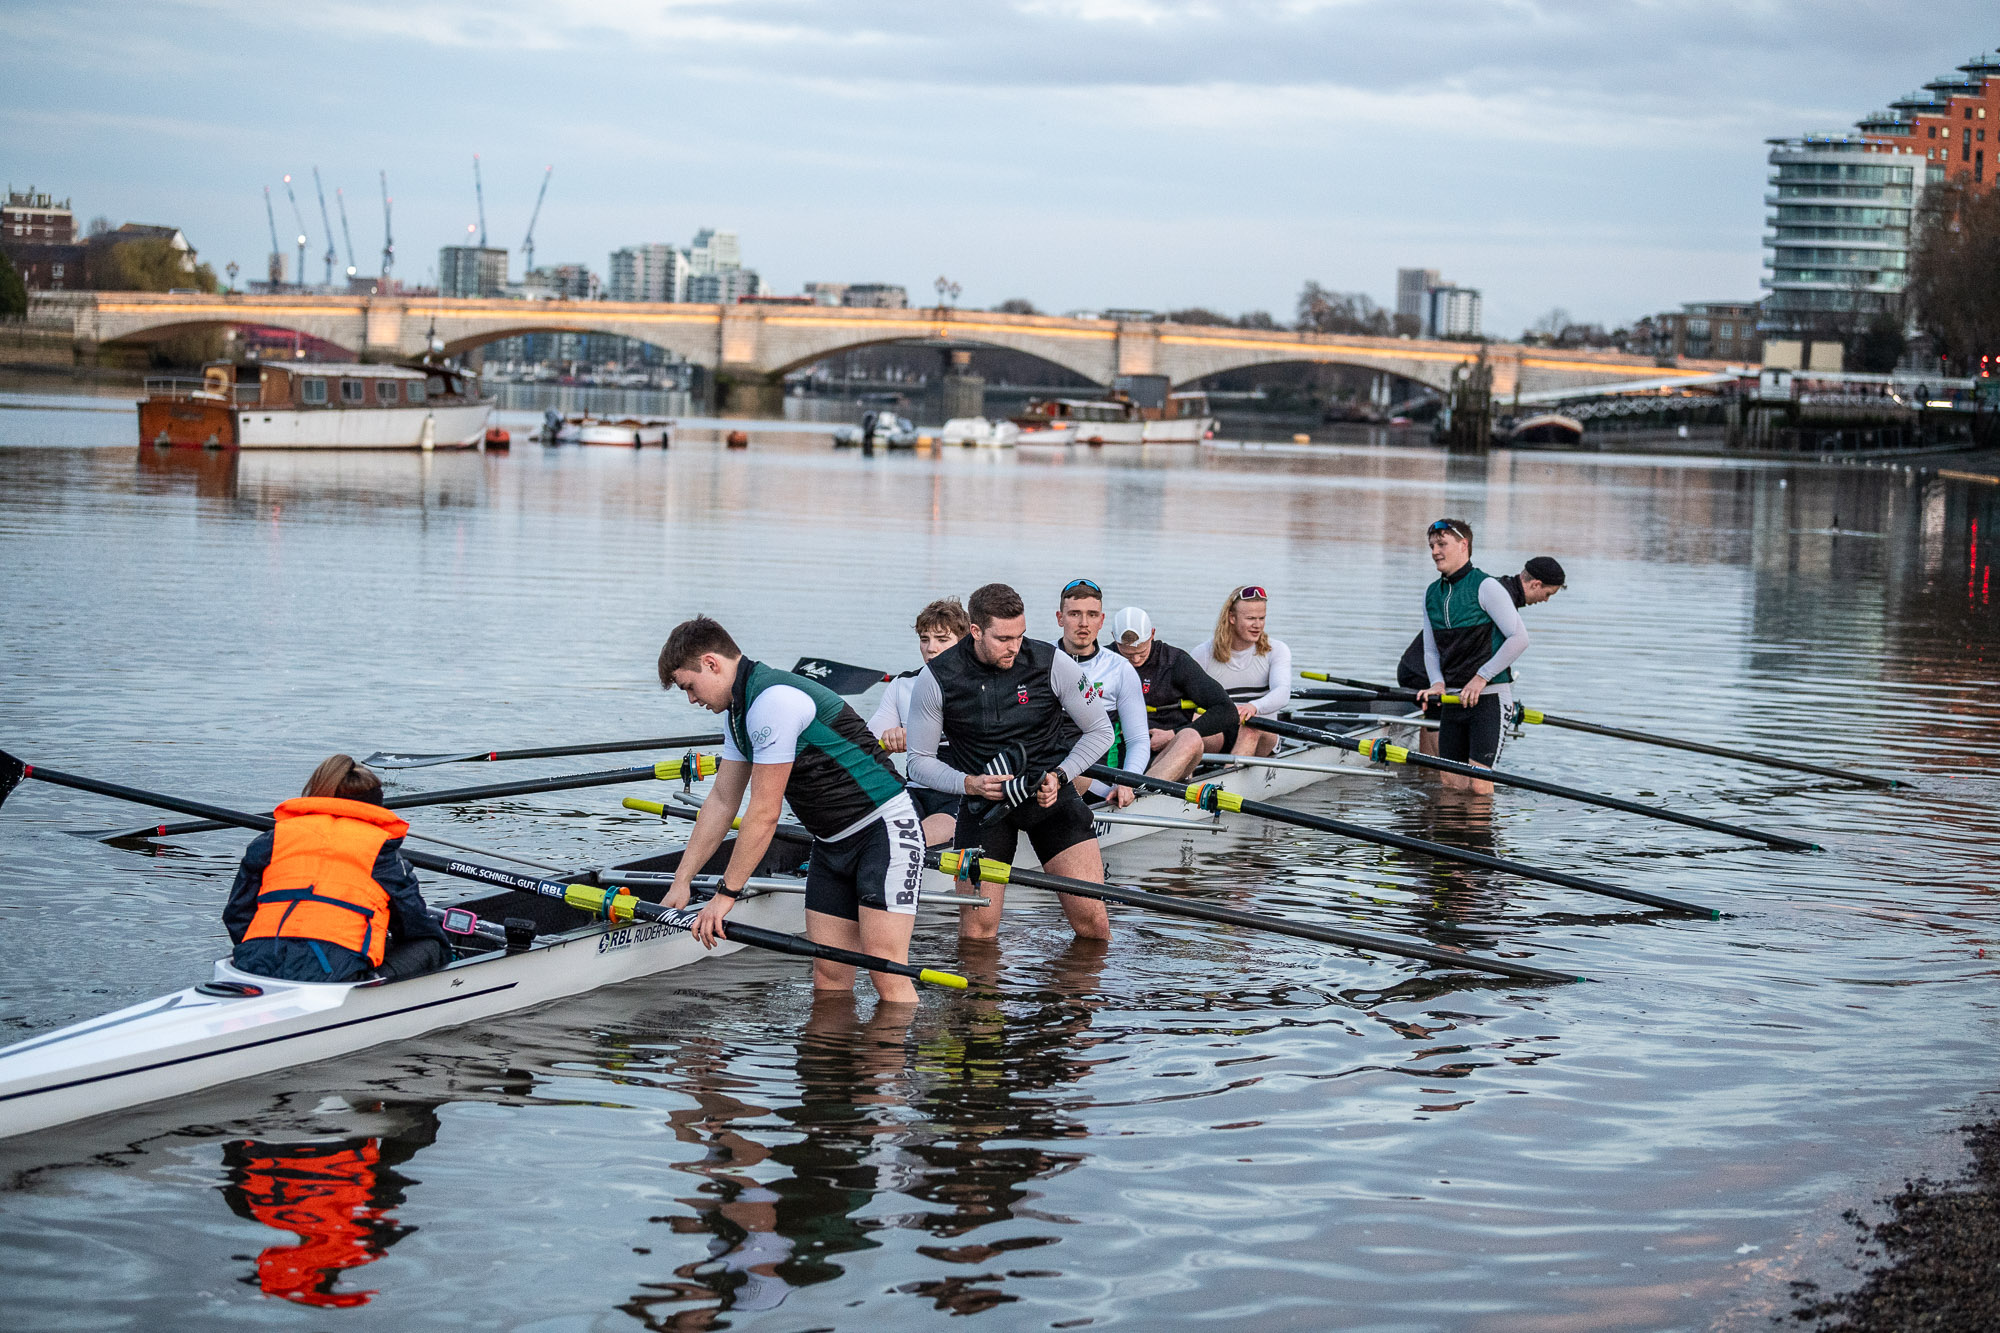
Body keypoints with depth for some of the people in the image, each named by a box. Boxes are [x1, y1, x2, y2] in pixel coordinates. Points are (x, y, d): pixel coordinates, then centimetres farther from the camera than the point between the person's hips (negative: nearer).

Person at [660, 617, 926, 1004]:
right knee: (828, 976, 3)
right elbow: (722, 801, 17)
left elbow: (765, 814, -20)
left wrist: (726, 893, -13)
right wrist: (681, 882, 16)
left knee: (886, 975, -15)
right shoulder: (739, 710, 11)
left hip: (885, 831, -10)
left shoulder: (773, 700, -22)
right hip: (831, 844, 10)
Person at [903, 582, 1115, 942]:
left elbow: (1100, 731, 3)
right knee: (976, 933, -8)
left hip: (1049, 792, 0)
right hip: (984, 801, 0)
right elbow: (920, 761, 0)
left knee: (1092, 922, -8)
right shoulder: (935, 680, -10)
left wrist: (1059, 776, -11)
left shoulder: (1052, 664, -10)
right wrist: (969, 784, -18)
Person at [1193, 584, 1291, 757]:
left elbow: (1282, 693, -15)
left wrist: (1253, 707, -37)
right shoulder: (1203, 655, 5)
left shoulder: (1276, 651, 4)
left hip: (1262, 739, -1)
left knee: (1251, 726, -35)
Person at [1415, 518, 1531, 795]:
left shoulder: (1485, 586, -9)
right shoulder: (1431, 593, 13)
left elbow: (1519, 638, -13)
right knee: (1451, 783, 5)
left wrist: (1482, 676, -14)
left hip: (1488, 698, -6)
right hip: (1453, 700, 6)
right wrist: (1437, 683, -2)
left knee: (1479, 785, -13)